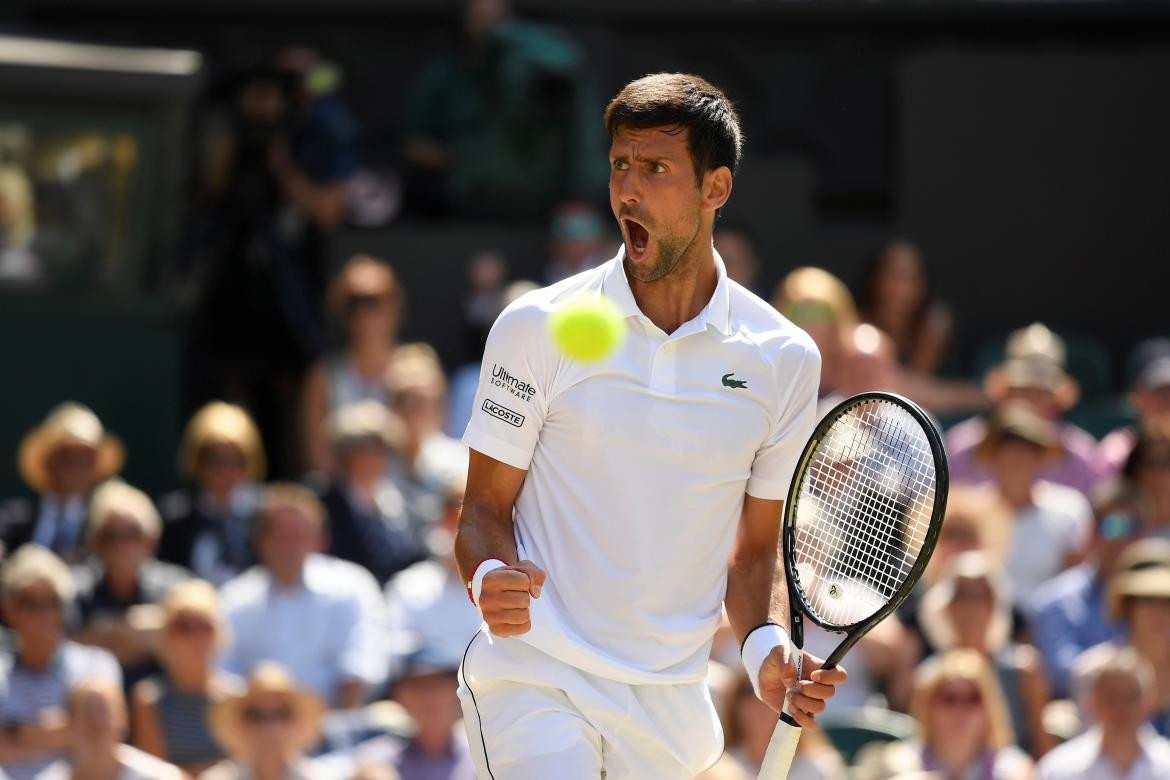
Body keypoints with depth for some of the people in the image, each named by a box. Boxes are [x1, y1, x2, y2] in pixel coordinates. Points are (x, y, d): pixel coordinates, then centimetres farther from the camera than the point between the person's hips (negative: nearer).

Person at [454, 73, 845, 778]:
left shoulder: (785, 360, 4)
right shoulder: (537, 328, -2)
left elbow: (754, 550, 12)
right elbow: (485, 509, 2)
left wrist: (767, 648, -6)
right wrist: (490, 577, -20)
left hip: (671, 705, 3)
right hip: (533, 685, -3)